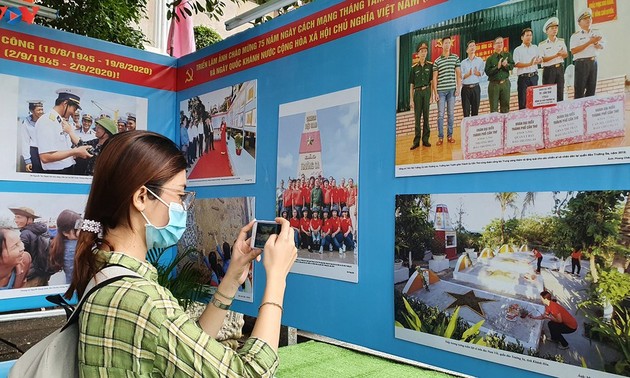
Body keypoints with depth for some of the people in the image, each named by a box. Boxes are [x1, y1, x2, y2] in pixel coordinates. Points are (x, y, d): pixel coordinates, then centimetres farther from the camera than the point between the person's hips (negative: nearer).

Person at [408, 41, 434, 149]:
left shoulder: (430, 66, 5)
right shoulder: (414, 68, 7)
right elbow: (411, 85, 7)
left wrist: (432, 95, -5)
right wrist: (411, 99, 2)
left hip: (427, 91, -1)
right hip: (417, 92, 1)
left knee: (426, 116, 1)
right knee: (417, 117, 0)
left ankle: (425, 139, 6)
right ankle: (416, 141, 2)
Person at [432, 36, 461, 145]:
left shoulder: (455, 58, 7)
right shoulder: (437, 61, 5)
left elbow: (458, 74, 6)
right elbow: (434, 78, 3)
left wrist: (458, 88, -1)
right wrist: (435, 92, -3)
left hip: (452, 90, 1)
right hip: (441, 90, -1)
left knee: (451, 113, 5)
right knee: (440, 114, 0)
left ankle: (450, 135, 12)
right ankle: (440, 137, 4)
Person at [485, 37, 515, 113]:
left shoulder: (507, 55, 12)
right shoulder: (490, 58, 3)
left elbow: (512, 66, 2)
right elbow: (487, 72, -6)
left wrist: (506, 65, -17)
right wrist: (497, 67, -14)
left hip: (505, 83, 2)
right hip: (494, 84, -2)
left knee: (505, 105, 6)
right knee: (494, 107, -2)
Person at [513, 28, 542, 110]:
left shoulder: (535, 47, 16)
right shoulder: (518, 50, 4)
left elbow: (541, 60, 11)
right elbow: (516, 64, -8)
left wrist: (538, 61, -12)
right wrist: (529, 64, -16)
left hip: (534, 76, 4)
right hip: (523, 77, -3)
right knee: (523, 101, -4)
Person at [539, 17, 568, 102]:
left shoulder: (561, 41, 12)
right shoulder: (542, 45, -2)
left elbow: (566, 54, 9)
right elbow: (542, 59, -10)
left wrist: (562, 54, -15)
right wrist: (556, 55, -17)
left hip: (560, 68, 4)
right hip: (548, 70, -4)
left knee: (560, 93, 5)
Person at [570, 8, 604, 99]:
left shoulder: (596, 33, 14)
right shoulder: (576, 36, -1)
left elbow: (602, 46, 8)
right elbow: (573, 51, -14)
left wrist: (596, 43, -14)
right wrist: (590, 42, -15)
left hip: (594, 62, 5)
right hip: (581, 63, -5)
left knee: (592, 88, 6)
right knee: (580, 89, -7)